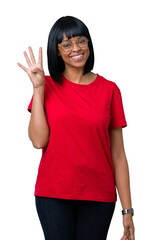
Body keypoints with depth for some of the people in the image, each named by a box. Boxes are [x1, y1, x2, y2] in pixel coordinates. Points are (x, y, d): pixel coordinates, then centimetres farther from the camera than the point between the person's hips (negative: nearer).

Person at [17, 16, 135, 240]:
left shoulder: (109, 90, 2)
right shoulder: (47, 86, 3)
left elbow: (118, 155, 1)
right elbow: (38, 140, -8)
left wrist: (127, 209, -2)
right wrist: (38, 88, -9)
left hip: (98, 196, 0)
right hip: (53, 195, 0)